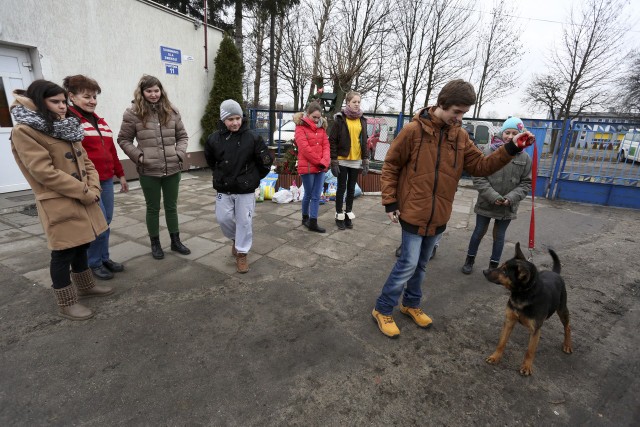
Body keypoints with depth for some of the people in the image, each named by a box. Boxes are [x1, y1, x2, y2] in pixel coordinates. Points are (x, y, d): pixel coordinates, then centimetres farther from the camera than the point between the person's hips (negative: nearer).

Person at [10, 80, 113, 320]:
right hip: (60, 205, -7)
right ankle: (66, 304, 17)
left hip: (84, 201, 8)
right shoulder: (24, 131, -11)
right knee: (63, 254, 3)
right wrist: (85, 193, -16)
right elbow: (45, 173, -18)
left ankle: (85, 286, 36)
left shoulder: (66, 128, 14)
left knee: (81, 246, 19)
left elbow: (86, 162, 11)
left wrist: (93, 190, -4)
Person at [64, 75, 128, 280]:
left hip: (106, 179, 7)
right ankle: (94, 263, 14)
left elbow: (111, 150, 21)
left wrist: (120, 174, 21)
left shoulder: (100, 121, 17)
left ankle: (104, 258, 27)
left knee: (106, 221, 12)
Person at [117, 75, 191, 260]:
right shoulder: (133, 113, -2)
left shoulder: (171, 111, 6)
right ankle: (155, 244, 26)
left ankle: (175, 241, 28)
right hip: (148, 171, -2)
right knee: (153, 208, 10)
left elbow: (182, 136, 11)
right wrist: (139, 156, -9)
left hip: (172, 169, 3)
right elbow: (124, 140, 4)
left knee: (171, 206, 14)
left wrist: (179, 153, -4)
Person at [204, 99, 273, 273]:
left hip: (245, 189, -2)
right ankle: (235, 239, 39)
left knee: (244, 221, 3)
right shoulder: (214, 139, -5)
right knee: (223, 218, 10)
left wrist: (254, 178, 4)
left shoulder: (252, 138, -11)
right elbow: (210, 160, 14)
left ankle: (242, 253, 20)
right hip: (223, 189, 3)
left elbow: (266, 161, -3)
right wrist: (220, 175, 14)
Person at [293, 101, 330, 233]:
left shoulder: (321, 127, 13)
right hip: (307, 167, -5)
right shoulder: (300, 127, -5)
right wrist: (319, 161, -13)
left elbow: (326, 145, 5)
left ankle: (313, 222, 9)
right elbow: (305, 148, -14)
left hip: (321, 167, 5)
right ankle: (305, 218, 27)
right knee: (308, 195, 7)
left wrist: (324, 162, -11)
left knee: (316, 196, 4)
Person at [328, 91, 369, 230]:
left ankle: (348, 214, 24)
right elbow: (332, 141, -8)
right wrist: (333, 161, -13)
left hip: (356, 160, 4)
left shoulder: (362, 120, 8)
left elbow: (364, 141, 10)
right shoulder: (340, 118, -6)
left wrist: (365, 161, 4)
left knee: (351, 188, 11)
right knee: (342, 188, 5)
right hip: (342, 160, -4)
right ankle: (339, 215, 17)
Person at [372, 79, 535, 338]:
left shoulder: (460, 137, 5)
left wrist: (510, 149, -7)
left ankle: (411, 304, 38)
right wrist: (390, 202, -11)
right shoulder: (413, 130, -11)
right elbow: (390, 167, -7)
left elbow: (480, 166, 6)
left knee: (421, 264, 18)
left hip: (438, 216, 6)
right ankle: (382, 310, 16)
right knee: (409, 263, -2)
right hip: (413, 212, -5)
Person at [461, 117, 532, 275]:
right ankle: (469, 260, 33)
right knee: (479, 232, 14)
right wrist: (493, 196, -21)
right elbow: (479, 178, -13)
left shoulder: (525, 158, -3)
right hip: (486, 203, -2)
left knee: (499, 236, 15)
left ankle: (493, 266, 32)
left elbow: (526, 183, 0)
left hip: (508, 207, 2)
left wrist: (511, 198, -16)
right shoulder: (488, 151, -13)